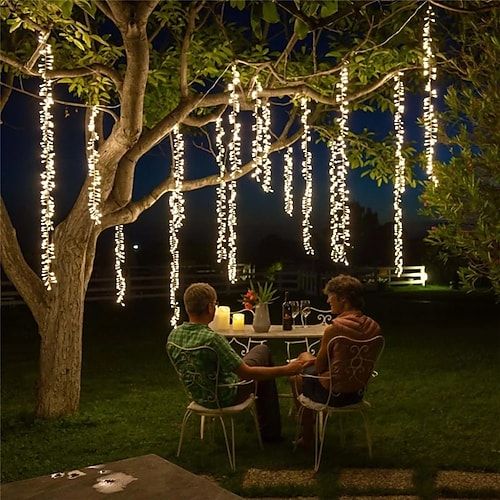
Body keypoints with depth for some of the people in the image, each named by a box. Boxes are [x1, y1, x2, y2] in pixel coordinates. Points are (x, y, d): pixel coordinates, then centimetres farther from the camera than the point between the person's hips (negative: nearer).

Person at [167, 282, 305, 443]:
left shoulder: (173, 335, -11)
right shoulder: (212, 339, -34)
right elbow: (247, 374, -26)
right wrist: (286, 370, -16)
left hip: (198, 397, 7)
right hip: (224, 398, -7)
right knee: (263, 350, 14)